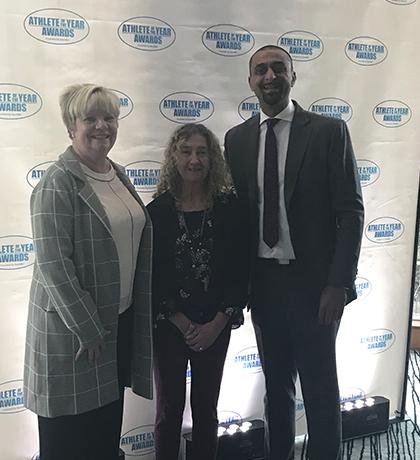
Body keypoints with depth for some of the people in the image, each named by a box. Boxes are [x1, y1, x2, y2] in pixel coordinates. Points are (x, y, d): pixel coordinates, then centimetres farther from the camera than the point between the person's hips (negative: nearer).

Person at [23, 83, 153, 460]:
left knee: (110, 428, 21)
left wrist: (138, 312, 13)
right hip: (73, 327, -7)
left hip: (121, 319, 7)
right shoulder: (58, 182, -16)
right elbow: (53, 265, -20)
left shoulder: (119, 174, 8)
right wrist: (88, 329, -17)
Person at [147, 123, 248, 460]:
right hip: (169, 327, -1)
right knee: (169, 411, 12)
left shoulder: (228, 207, -3)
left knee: (206, 409, 14)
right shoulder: (158, 210, -5)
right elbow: (151, 274, -5)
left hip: (215, 327, 1)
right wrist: (183, 324, -9)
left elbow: (240, 269, -3)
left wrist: (217, 324, -9)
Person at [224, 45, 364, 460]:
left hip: (313, 283, -3)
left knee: (320, 388, 9)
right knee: (276, 385, 18)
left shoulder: (328, 131, -5)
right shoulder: (237, 139, 6)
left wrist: (339, 284, -13)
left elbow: (350, 212, -7)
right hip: (262, 282, 4)